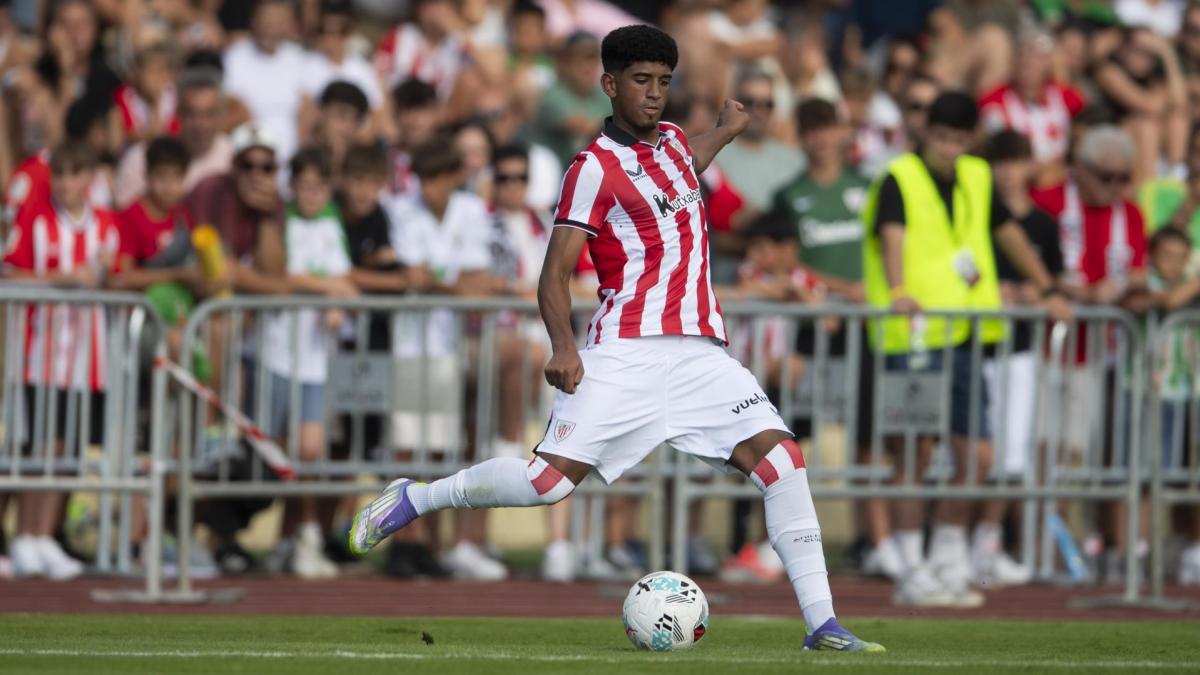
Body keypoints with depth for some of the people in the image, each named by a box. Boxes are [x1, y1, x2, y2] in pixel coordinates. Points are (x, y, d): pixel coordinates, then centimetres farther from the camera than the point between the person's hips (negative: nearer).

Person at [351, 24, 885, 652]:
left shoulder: (672, 139, 17)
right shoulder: (594, 169, -5)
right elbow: (555, 275, -9)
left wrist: (724, 131, 53)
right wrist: (563, 347, -24)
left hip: (699, 351, 6)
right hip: (627, 352, -6)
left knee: (781, 458, -12)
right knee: (551, 478, -16)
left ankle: (821, 624, -11)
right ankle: (413, 499, 8)